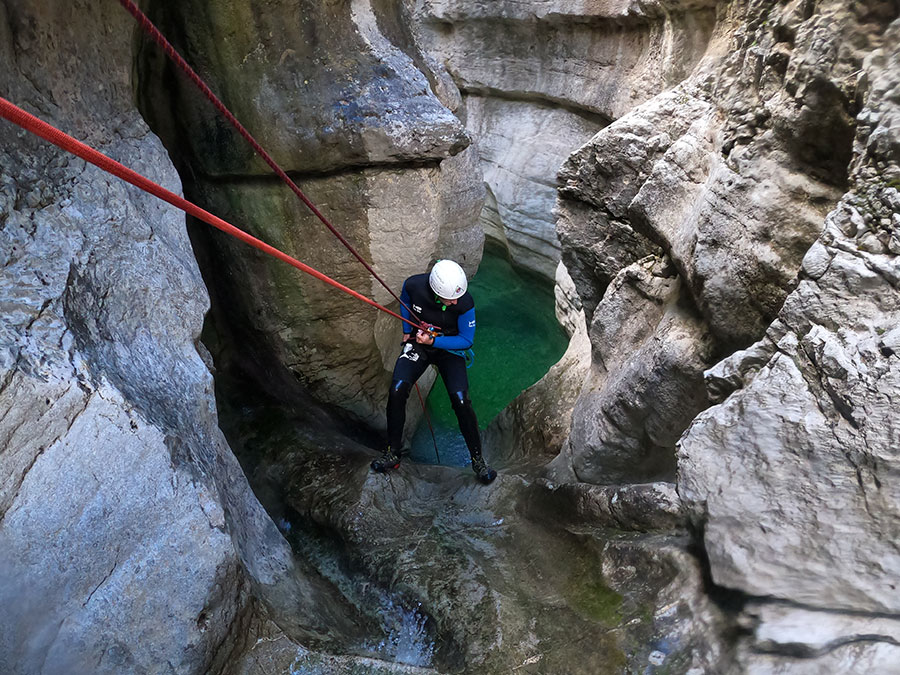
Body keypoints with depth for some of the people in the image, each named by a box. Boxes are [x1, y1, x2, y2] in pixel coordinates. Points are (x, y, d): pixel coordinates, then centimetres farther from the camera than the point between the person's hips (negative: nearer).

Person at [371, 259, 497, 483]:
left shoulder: (465, 304, -27)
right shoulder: (413, 285, -20)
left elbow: (466, 340, -16)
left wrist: (433, 341, -27)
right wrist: (407, 332, 3)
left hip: (449, 348, -2)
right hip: (417, 344, 2)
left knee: (460, 400, -19)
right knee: (397, 391, -19)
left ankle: (478, 460, 2)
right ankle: (392, 454, 0)